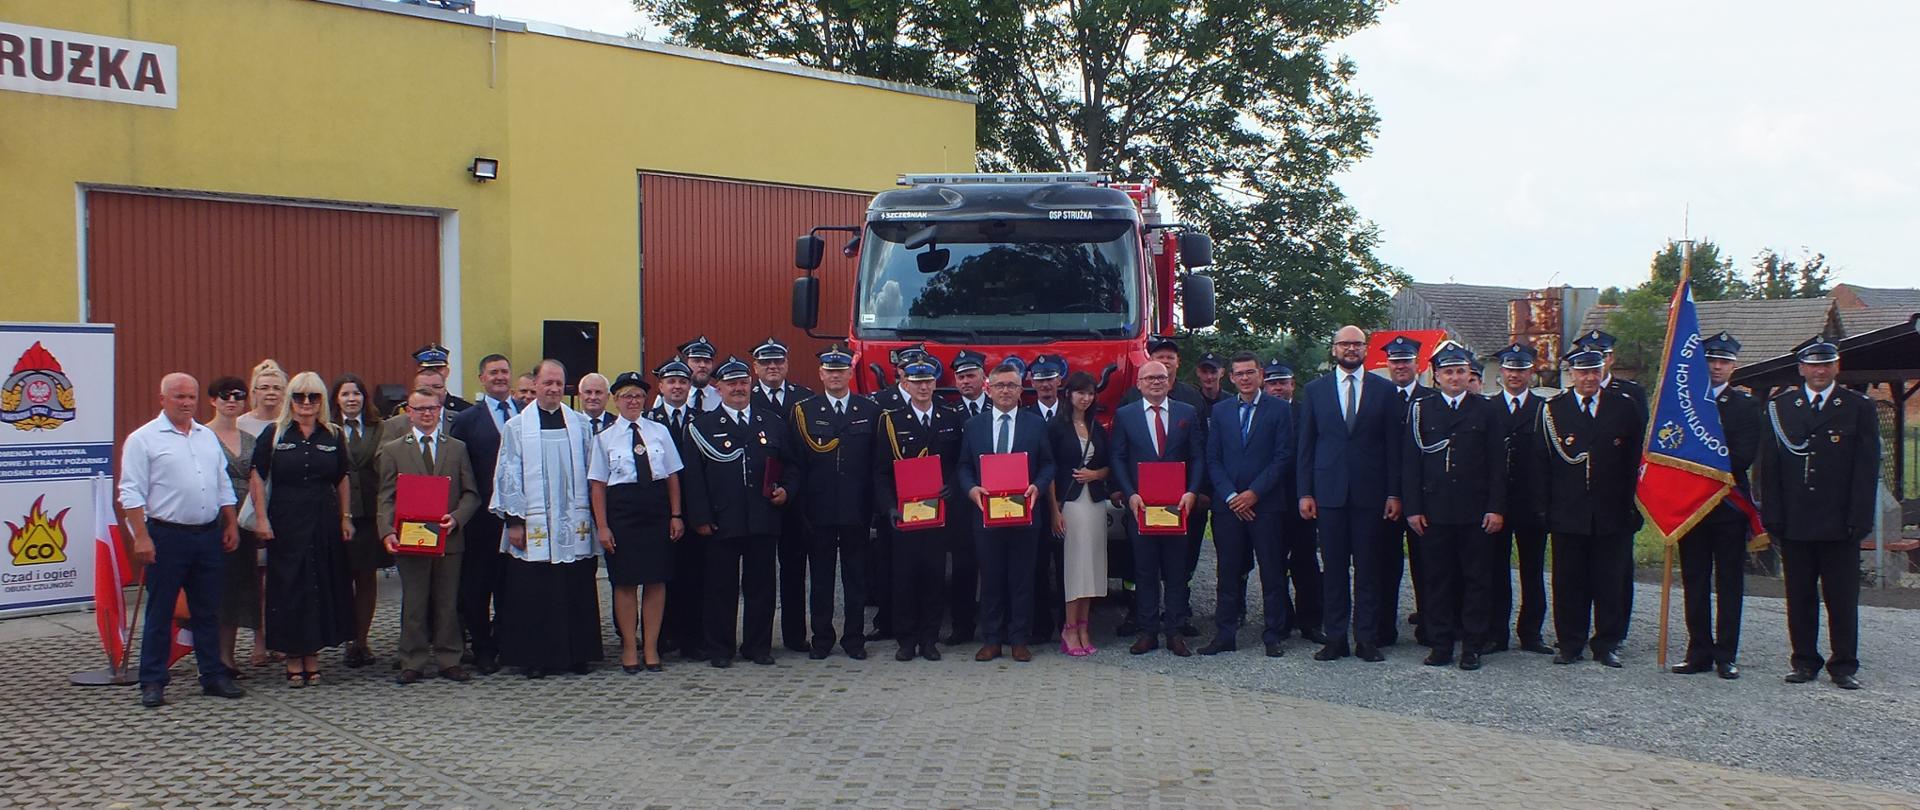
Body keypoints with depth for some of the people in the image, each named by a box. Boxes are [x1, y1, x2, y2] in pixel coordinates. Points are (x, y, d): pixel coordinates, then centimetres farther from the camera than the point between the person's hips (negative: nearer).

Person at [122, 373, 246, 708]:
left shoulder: (208, 437, 14)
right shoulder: (143, 439, -4)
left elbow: (224, 486, 19)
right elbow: (132, 492, -9)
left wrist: (232, 525, 13)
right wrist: (141, 537, -15)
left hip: (208, 535, 5)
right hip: (167, 538, -5)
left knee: (208, 611, 11)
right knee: (160, 613, 2)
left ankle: (213, 675, 18)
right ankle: (153, 683, 9)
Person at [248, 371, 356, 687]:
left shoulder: (332, 436, 7)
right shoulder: (274, 434, 1)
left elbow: (342, 480, 12)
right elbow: (258, 478, -1)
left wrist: (346, 518, 7)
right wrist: (261, 518, -8)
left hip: (324, 521, 2)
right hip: (286, 522, -2)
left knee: (322, 586, 4)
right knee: (288, 587, 0)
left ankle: (313, 655, 14)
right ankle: (293, 658, 7)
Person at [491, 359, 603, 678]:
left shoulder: (581, 424, 8)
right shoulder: (516, 427, 3)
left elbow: (591, 471, 10)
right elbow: (507, 475, 1)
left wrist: (591, 515, 6)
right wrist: (513, 520, -4)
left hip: (574, 523, 2)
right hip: (533, 526, -2)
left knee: (576, 591, 4)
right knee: (533, 593, 0)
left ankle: (576, 654, 14)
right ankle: (534, 657, 10)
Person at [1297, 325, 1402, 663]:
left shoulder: (1384, 391, 6)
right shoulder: (1314, 390, 8)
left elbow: (1393, 445, 4)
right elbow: (1305, 445, 7)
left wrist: (1394, 493, -2)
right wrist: (1305, 493, 1)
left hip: (1370, 492, 0)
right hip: (1329, 492, 1)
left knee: (1368, 568, 3)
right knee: (1333, 568, 4)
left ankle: (1367, 638, 10)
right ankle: (1335, 638, 10)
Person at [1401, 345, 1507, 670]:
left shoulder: (1487, 411, 6)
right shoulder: (1420, 410, 6)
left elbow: (1497, 464, 4)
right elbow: (1410, 463, 4)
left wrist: (1496, 508, -4)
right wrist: (1413, 508, -3)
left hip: (1476, 511, 0)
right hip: (1434, 510, 0)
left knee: (1477, 579, 2)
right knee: (1438, 579, 4)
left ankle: (1472, 646, 9)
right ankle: (1440, 644, 12)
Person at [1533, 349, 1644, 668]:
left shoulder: (1624, 407, 5)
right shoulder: (1552, 410, 4)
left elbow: (1636, 460, 6)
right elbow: (1542, 462, 3)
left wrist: (1634, 504, 0)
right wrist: (1542, 508, -3)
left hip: (1613, 513, 0)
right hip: (1567, 513, 0)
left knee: (1612, 581, 5)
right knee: (1568, 582, 5)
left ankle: (1608, 643, 16)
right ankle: (1570, 644, 15)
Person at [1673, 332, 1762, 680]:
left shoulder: (1746, 404, 3)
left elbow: (1744, 456, -7)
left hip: (1729, 503, -1)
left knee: (1729, 583, 3)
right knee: (1694, 583, 5)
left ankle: (1726, 655, 7)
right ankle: (1699, 652, 12)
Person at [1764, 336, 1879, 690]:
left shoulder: (1859, 408, 4)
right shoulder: (1779, 406, 7)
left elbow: (1867, 469, 0)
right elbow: (1771, 466, 6)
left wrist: (1859, 519, -7)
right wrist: (1773, 515, -1)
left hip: (1840, 524, -2)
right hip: (1795, 524, 2)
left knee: (1842, 598, 3)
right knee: (1800, 598, 8)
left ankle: (1844, 666, 11)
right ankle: (1805, 662, 17)